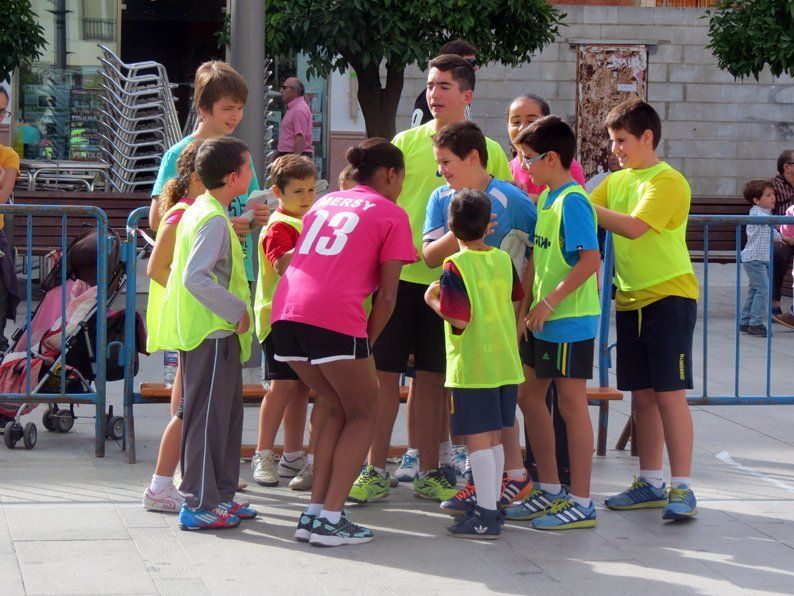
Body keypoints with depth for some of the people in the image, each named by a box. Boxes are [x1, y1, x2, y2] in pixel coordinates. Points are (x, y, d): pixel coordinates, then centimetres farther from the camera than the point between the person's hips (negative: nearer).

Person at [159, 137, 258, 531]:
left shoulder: (200, 212, 14)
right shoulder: (214, 220, -17)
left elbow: (190, 270, 21)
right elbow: (195, 277, -27)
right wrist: (236, 310, -21)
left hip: (215, 332, 10)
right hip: (212, 335, -10)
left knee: (226, 413, 16)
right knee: (208, 416, -6)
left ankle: (221, 495, 23)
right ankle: (199, 505, -2)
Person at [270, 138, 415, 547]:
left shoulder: (325, 203, 28)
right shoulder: (392, 215, 9)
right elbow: (386, 295, 2)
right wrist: (368, 344, 10)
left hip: (286, 311, 6)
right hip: (335, 317, -6)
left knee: (336, 409, 22)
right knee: (363, 415, 9)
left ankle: (314, 513, 16)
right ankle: (330, 518, -1)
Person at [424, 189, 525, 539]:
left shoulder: (455, 266, -14)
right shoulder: (504, 260, 5)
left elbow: (457, 319, -19)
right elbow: (515, 302, 18)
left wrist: (432, 300, -4)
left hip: (472, 368, -7)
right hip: (506, 364, 7)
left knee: (477, 441, -4)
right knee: (493, 440, 16)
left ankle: (486, 516, -5)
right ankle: (491, 505, 25)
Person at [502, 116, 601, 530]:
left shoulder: (573, 202, -17)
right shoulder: (545, 198, 11)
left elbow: (590, 260, -24)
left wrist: (549, 301, -22)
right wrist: (524, 307, 15)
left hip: (570, 320, -10)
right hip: (542, 320, 10)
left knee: (571, 402, -4)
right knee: (530, 393, 14)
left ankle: (581, 503, 3)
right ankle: (550, 490, 25)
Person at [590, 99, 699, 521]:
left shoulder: (667, 181, -12)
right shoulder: (616, 181, 13)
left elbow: (633, 226, -24)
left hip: (669, 296, -7)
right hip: (630, 300, 7)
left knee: (670, 392, -8)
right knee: (641, 394, 10)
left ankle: (682, 487, -5)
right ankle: (650, 483, 18)